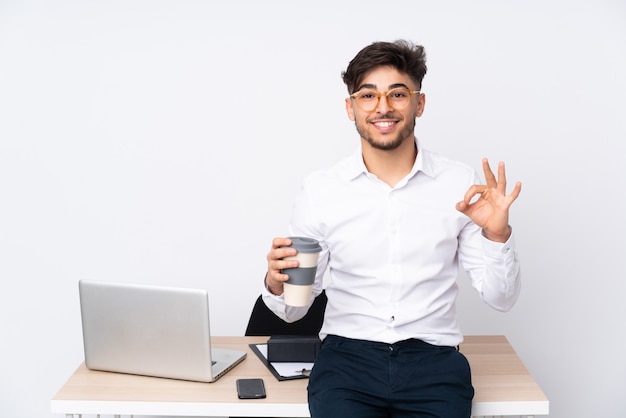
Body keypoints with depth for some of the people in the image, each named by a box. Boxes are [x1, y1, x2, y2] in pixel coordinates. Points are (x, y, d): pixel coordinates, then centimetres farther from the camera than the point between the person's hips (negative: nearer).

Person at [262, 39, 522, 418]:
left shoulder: (461, 185, 2)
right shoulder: (319, 190, 2)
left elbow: (500, 298, 4)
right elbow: (294, 310, 7)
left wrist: (496, 235, -13)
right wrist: (277, 284, -15)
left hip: (432, 357, 1)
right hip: (347, 353, -1)